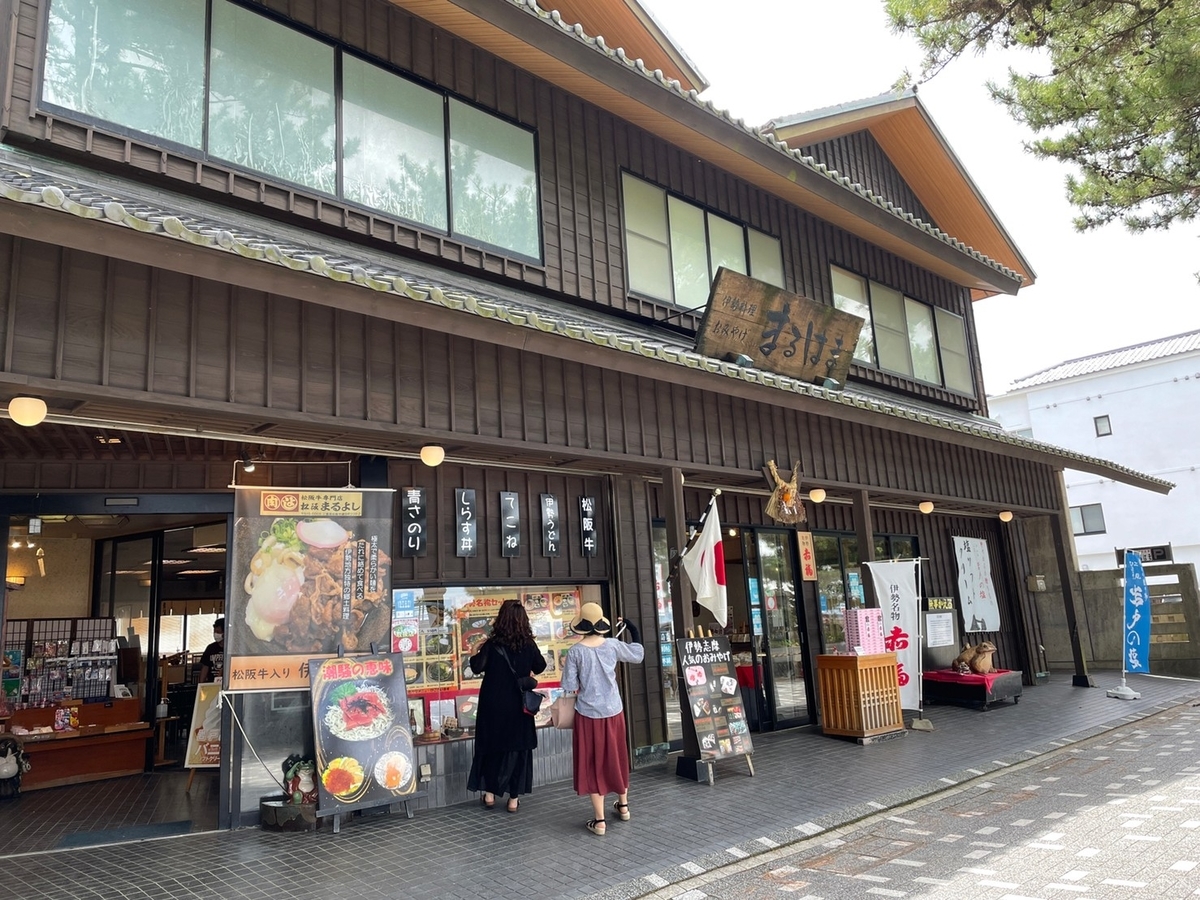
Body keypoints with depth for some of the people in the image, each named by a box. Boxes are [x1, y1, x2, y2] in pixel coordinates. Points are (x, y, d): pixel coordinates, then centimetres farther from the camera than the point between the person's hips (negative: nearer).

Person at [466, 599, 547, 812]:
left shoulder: (492, 645, -13)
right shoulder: (529, 645, -7)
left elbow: (477, 667, -10)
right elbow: (540, 667, 6)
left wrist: (475, 653, 7)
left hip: (494, 706, -1)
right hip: (519, 706, 1)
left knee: (491, 746, 15)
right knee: (518, 748, 10)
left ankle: (489, 793, 21)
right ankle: (514, 799, 14)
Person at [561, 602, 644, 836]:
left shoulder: (575, 651, -14)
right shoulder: (613, 645, -7)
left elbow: (569, 686, -12)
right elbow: (638, 654, 9)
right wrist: (632, 629, 19)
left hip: (588, 714, -3)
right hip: (613, 712, 3)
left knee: (593, 763, 7)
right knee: (616, 758, 20)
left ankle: (599, 820, 9)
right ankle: (623, 805, 38)